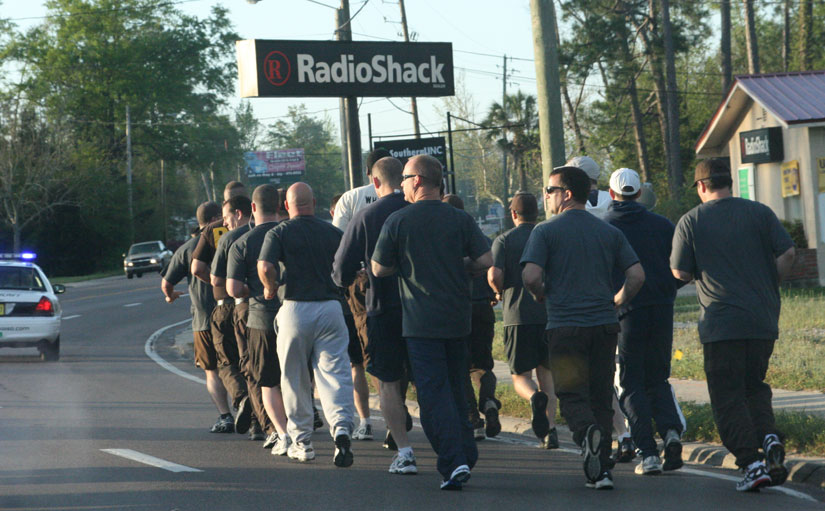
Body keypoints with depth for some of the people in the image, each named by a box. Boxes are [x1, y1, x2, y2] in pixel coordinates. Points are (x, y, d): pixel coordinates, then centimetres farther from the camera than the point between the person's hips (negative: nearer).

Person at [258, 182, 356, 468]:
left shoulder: (279, 233, -1)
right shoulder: (333, 233, 7)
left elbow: (265, 267, -16)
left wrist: (270, 289, 3)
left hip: (296, 309, -2)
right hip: (331, 307, 2)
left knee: (295, 379, 10)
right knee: (334, 373, -1)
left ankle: (301, 441, 14)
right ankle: (342, 428, -22)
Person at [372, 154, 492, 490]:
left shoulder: (398, 221, -5)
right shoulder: (461, 220, 2)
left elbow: (379, 269, 0)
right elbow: (485, 261, -3)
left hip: (420, 321, -4)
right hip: (457, 318, 4)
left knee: (433, 392, -4)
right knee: (456, 390, 16)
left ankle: (453, 462, -14)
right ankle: (466, 456, 17)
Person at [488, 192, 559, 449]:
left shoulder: (504, 240, 1)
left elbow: (494, 275, -12)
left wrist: (500, 293, 8)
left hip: (518, 315, -3)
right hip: (549, 313, 3)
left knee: (521, 376, 4)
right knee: (546, 371, 14)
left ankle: (535, 398, -30)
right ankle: (550, 430, 4)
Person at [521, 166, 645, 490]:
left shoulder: (546, 231, -2)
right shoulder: (609, 232, 10)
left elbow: (530, 275, -13)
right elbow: (637, 275, 2)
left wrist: (542, 297, 8)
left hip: (564, 326, -3)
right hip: (604, 324, 3)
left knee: (572, 394, 3)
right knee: (600, 398, 11)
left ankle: (587, 432, -29)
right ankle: (600, 470, 7)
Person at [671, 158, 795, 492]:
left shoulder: (691, 221, 0)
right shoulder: (759, 213, 5)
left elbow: (680, 273, -3)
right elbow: (787, 253, -4)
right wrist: (768, 288, 10)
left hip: (721, 323, -3)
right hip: (763, 321, 3)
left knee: (728, 397, 3)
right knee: (754, 386, 20)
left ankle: (752, 463, -9)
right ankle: (769, 437, -6)